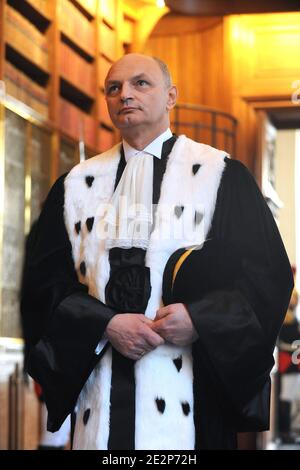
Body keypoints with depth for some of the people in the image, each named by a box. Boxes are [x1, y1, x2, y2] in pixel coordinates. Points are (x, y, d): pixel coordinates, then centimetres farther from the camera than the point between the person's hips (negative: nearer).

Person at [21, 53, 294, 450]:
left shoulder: (221, 175, 6)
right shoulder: (77, 186, 13)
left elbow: (267, 273, 1)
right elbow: (46, 280, 8)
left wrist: (200, 320, -13)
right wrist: (106, 325, -9)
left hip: (191, 387, -2)